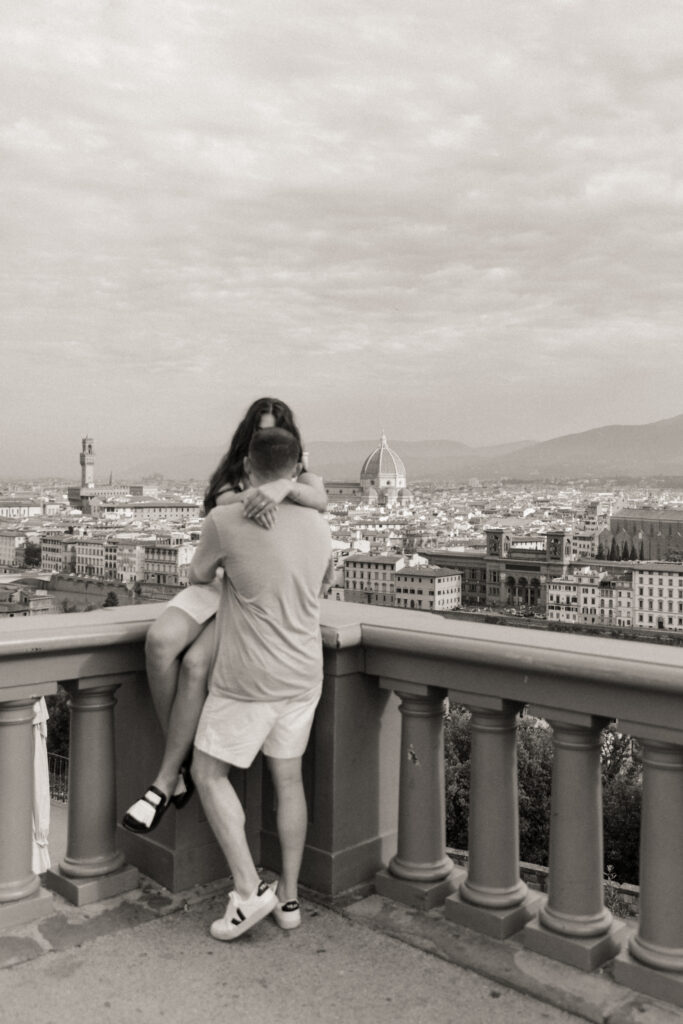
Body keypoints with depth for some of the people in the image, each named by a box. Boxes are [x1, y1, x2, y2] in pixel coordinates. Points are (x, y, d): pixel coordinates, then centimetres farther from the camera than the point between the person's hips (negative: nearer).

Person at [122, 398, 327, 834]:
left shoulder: (303, 478, 7)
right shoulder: (232, 476, 17)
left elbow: (321, 500, -18)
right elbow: (225, 504, -8)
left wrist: (283, 486, -40)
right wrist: (254, 495, -32)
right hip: (215, 584, 4)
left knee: (196, 664, -28)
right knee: (160, 641, -26)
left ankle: (165, 783, -17)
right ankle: (183, 761, -12)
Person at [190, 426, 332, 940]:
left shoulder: (225, 521, -16)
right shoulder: (319, 526, -1)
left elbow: (199, 575, 2)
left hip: (247, 682, -5)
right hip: (303, 676, 5)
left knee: (209, 773, 13)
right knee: (288, 778, 16)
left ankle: (248, 890, 9)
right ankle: (289, 896, 26)